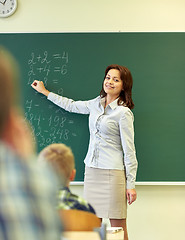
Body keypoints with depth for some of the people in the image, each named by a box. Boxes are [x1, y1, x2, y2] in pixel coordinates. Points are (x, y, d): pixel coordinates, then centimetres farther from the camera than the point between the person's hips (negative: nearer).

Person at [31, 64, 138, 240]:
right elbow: (72, 105, 29)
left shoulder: (123, 112, -7)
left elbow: (129, 150, -8)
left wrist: (131, 184, -9)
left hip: (113, 172, -6)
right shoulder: (95, 104, 12)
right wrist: (45, 92, 35)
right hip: (92, 169, 6)